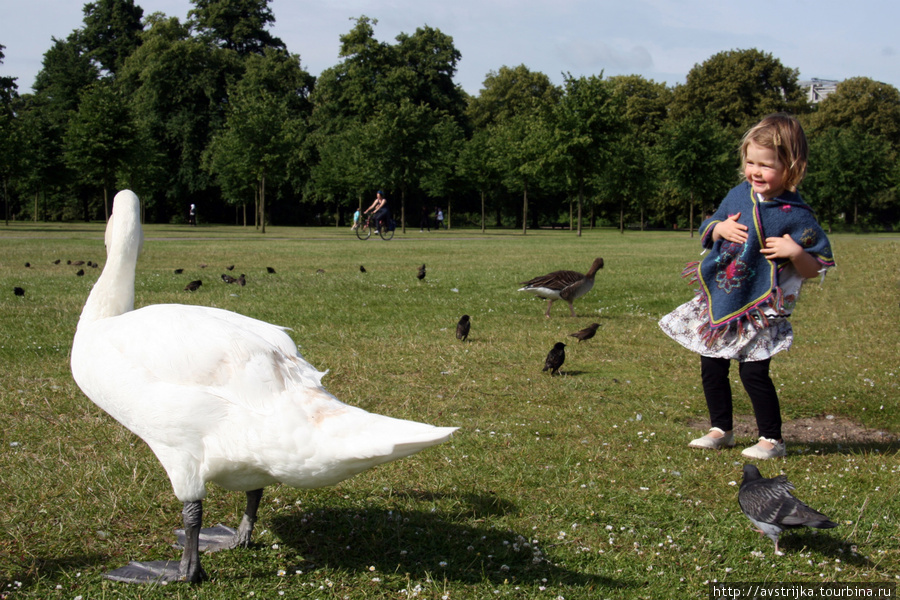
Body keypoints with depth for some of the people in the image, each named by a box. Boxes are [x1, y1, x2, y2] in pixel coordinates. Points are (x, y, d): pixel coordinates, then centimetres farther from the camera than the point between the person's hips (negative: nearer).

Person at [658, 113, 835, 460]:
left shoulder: (795, 216, -12)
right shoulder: (739, 196, 3)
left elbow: (815, 270, -7)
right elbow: (707, 231, 16)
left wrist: (796, 253, -26)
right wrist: (721, 227, -6)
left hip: (759, 309, -6)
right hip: (719, 301, 6)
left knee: (753, 372, -6)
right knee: (711, 368, 12)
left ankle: (771, 439, 10)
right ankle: (721, 430, 29)